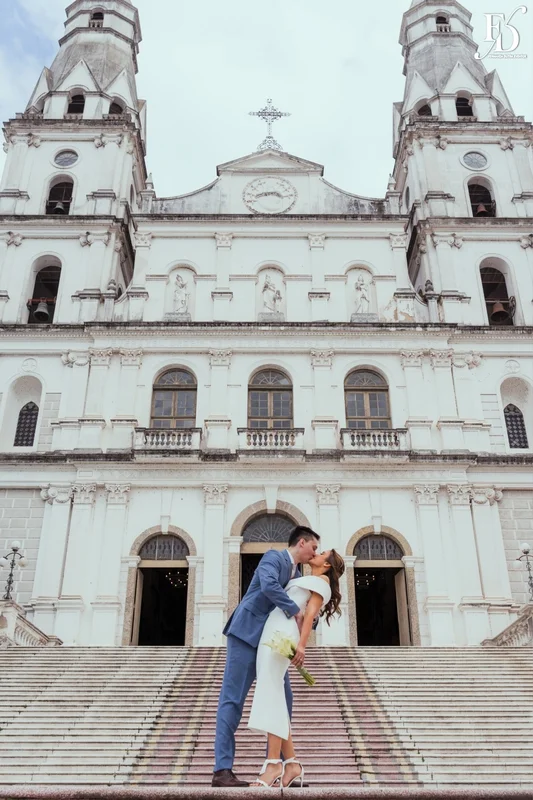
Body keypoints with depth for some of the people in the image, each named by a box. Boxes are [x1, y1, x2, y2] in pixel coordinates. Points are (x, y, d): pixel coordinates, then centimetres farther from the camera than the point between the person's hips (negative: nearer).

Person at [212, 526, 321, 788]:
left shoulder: (298, 576, 19)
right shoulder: (273, 556, -7)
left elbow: (302, 611, 20)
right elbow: (269, 585, -27)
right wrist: (296, 611, -21)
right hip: (247, 634, -9)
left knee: (283, 699, 5)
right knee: (232, 699, -7)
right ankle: (222, 770, -7)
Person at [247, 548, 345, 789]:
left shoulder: (321, 581, 6)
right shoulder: (308, 581, 30)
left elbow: (310, 614, -8)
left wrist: (302, 644, -18)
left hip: (281, 634, -9)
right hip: (272, 633, 9)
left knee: (270, 694, -18)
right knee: (272, 698, 0)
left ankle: (274, 764, -22)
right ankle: (292, 764, -1)